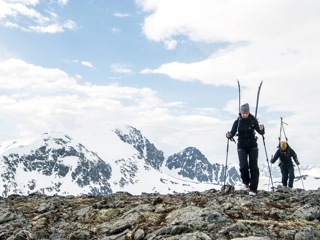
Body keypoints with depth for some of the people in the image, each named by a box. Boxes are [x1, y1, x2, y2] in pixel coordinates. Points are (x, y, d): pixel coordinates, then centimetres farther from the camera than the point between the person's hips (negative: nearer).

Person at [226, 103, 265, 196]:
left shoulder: (253, 120, -3)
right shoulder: (237, 122, -2)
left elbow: (261, 132, -4)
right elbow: (232, 133, -4)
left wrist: (261, 129, -26)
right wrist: (229, 135, -26)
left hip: (253, 146, 0)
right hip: (242, 147, 0)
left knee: (253, 167, -6)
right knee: (243, 166, -12)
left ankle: (253, 189, -3)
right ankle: (246, 182, 18)